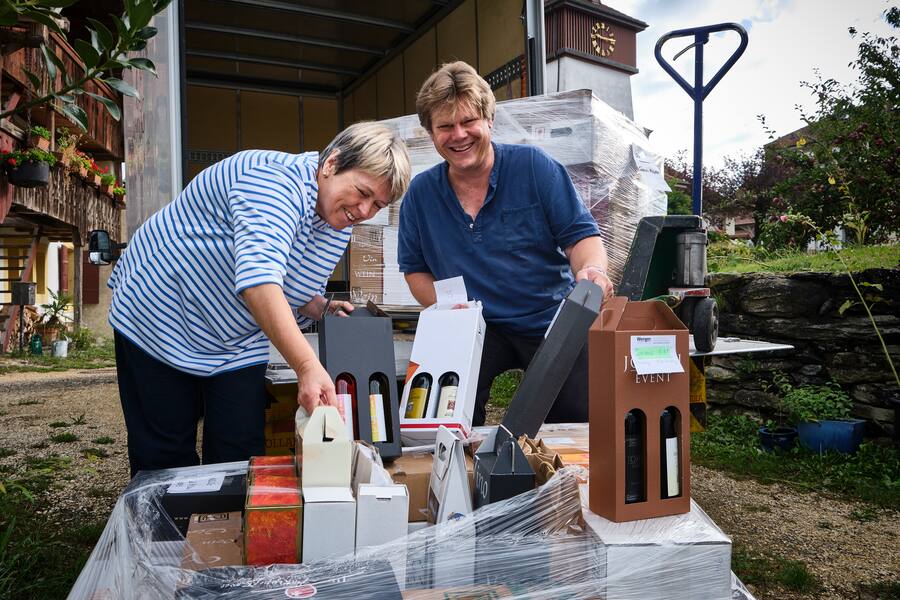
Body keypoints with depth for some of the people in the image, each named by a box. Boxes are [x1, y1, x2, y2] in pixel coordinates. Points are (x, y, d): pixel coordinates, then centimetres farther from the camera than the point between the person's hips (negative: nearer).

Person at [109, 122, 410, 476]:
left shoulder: (340, 228, -1)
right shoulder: (279, 179, -28)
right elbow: (258, 276, -43)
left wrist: (322, 309, -9)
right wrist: (307, 366, -51)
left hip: (237, 345, 7)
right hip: (160, 316, -6)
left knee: (241, 457, 1)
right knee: (165, 459, 2)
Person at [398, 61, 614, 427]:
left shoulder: (534, 167, -4)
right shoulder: (420, 194, 3)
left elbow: (580, 235, -4)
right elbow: (414, 269, 11)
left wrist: (591, 270, -28)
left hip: (553, 324, 0)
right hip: (477, 329, 1)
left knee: (586, 421, -12)